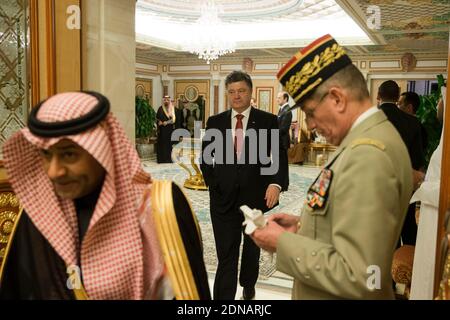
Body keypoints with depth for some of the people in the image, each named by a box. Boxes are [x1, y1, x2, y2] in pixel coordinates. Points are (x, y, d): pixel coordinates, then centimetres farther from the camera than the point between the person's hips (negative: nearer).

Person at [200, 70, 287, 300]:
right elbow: (205, 158, 12)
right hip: (224, 199, 0)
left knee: (253, 250, 21)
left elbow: (279, 157, -4)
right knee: (226, 256, 0)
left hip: (256, 197, 0)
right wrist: (213, 184, 2)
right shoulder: (215, 122, 3)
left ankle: (248, 286, 47)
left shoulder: (268, 121, -3)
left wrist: (276, 183, -20)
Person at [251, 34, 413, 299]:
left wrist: (283, 243, -20)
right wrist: (303, 226, 1)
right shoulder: (375, 136, 3)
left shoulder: (367, 156, -28)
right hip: (331, 290, 9)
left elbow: (358, 277, -30)